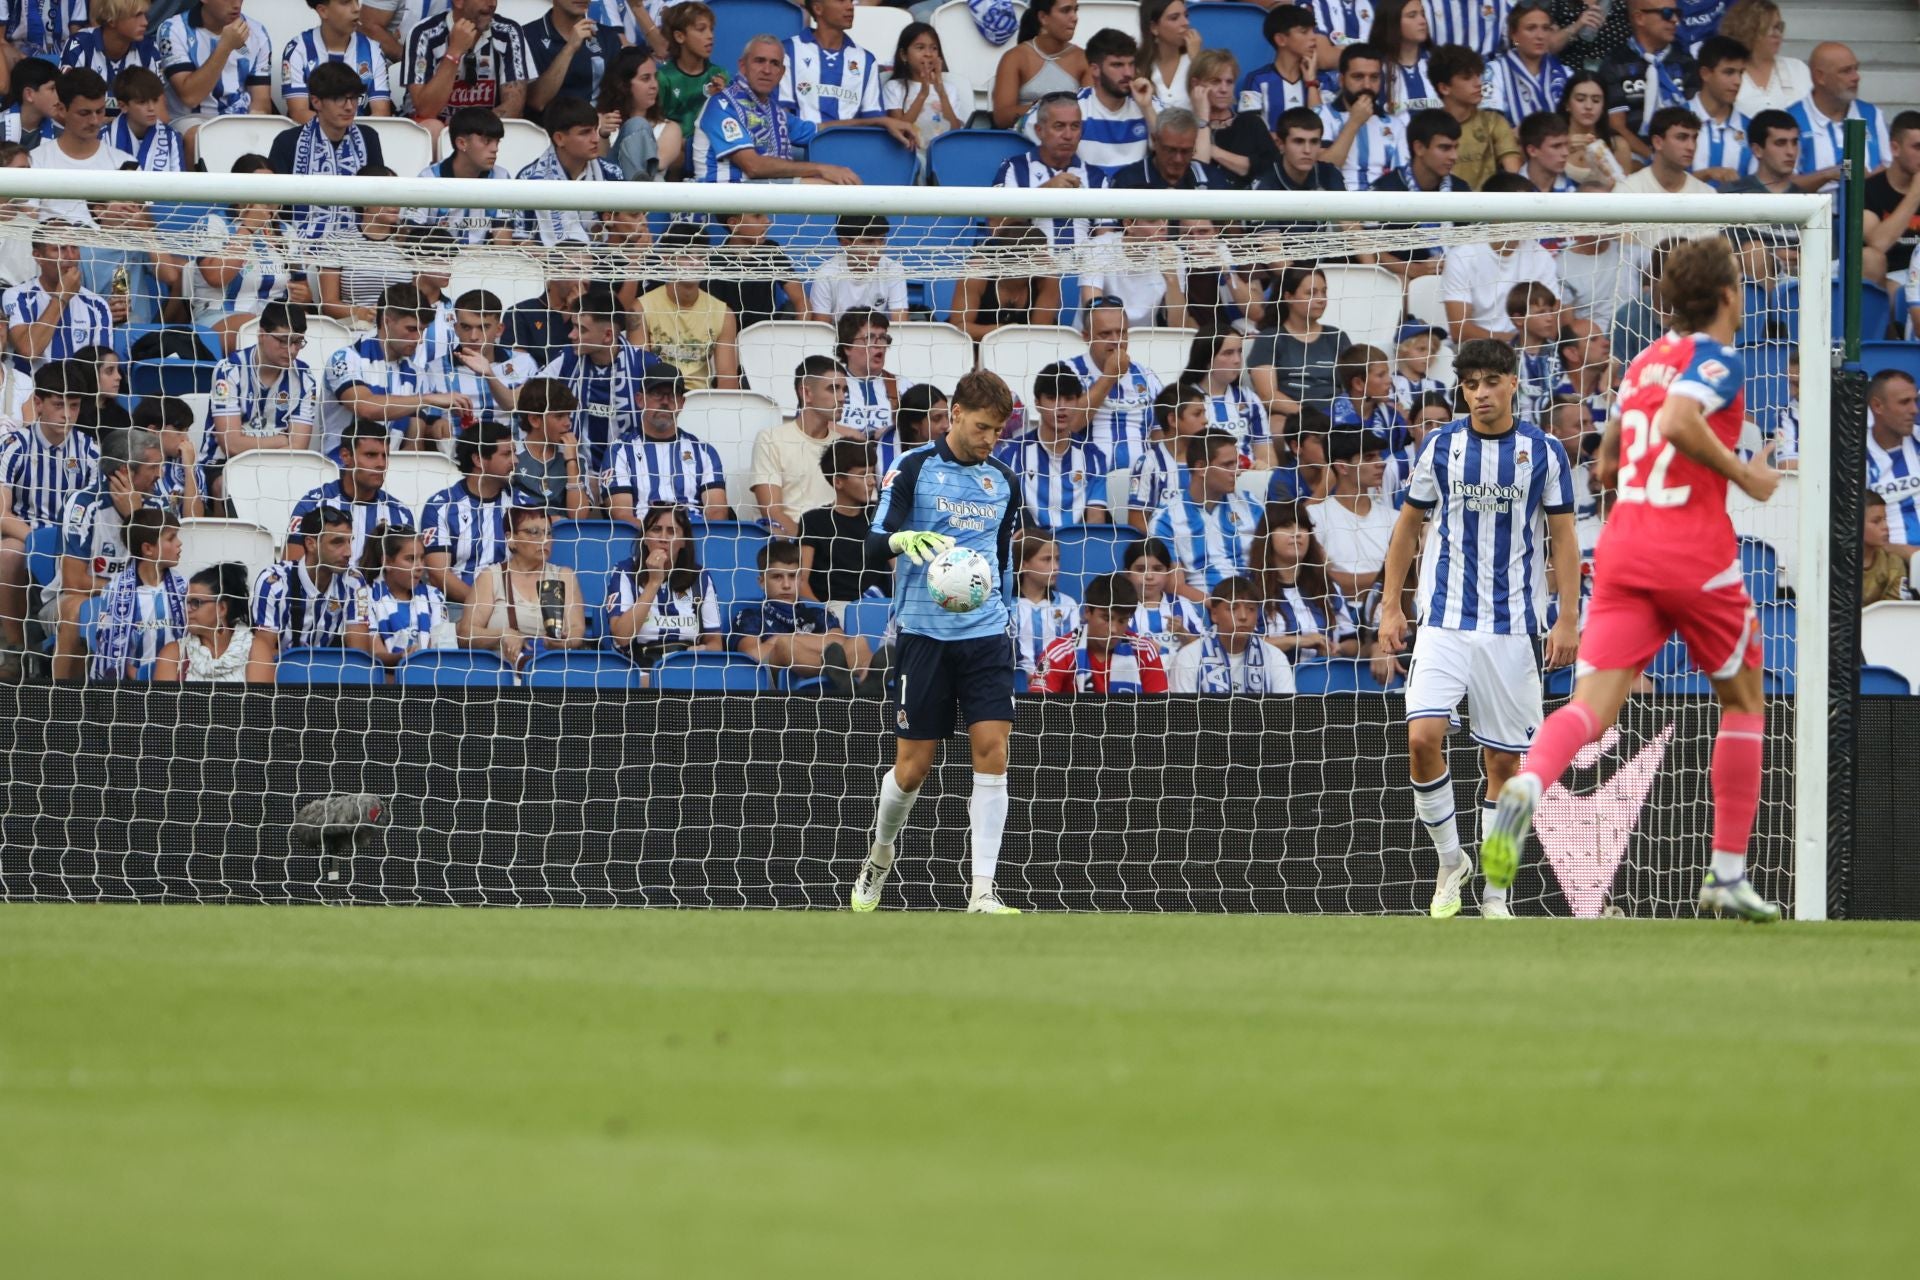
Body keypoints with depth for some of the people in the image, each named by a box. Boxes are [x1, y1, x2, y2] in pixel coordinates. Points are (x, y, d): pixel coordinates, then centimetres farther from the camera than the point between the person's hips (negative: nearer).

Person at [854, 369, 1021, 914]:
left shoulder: (1003, 481, 11)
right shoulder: (914, 470, -4)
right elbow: (876, 538, -11)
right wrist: (902, 539, -32)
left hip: (986, 633, 4)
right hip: (924, 634, -4)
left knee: (992, 752, -9)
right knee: (913, 765, 1)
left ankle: (982, 891, -10)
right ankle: (880, 856, 30)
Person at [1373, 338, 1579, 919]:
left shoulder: (1544, 452, 0)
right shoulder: (1439, 447, 2)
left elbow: (1563, 538, 3)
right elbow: (1409, 525, 11)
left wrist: (1568, 619, -4)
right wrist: (1391, 605, 7)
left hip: (1512, 626, 0)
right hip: (1444, 620, 0)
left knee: (1504, 759, 2)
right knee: (1423, 738, -17)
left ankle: (1495, 893, 12)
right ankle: (1449, 861, 3)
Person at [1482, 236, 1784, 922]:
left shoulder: (1644, 362, 17)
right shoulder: (1716, 357, -4)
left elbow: (1607, 466, 25)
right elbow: (1677, 422, -24)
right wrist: (1744, 476, -12)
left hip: (1622, 549, 5)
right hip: (1697, 554, -5)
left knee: (1592, 705, -8)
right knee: (1743, 700, 15)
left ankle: (1526, 787, -42)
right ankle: (1728, 874, 15)